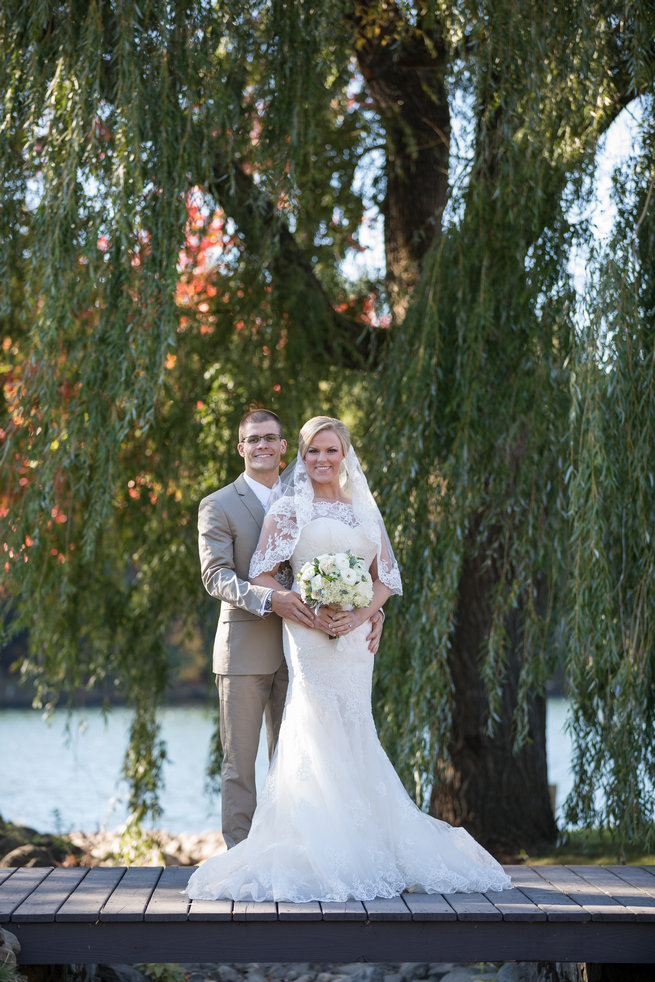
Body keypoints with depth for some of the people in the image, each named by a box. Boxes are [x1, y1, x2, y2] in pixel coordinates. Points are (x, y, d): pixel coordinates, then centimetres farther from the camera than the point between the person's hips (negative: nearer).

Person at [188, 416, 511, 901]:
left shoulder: (366, 509, 14)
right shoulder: (289, 508, 2)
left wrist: (360, 615, -7)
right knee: (324, 737, -8)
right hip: (310, 636, -4)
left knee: (350, 738, 5)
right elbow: (262, 575, -3)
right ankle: (322, 855, -3)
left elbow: (387, 576, 12)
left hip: (356, 635, 4)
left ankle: (363, 847, 11)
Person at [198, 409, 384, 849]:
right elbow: (216, 576, -12)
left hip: (294, 648, 4)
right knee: (240, 760, 1)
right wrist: (269, 598, -29)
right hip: (244, 650, -4)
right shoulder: (218, 506, -1)